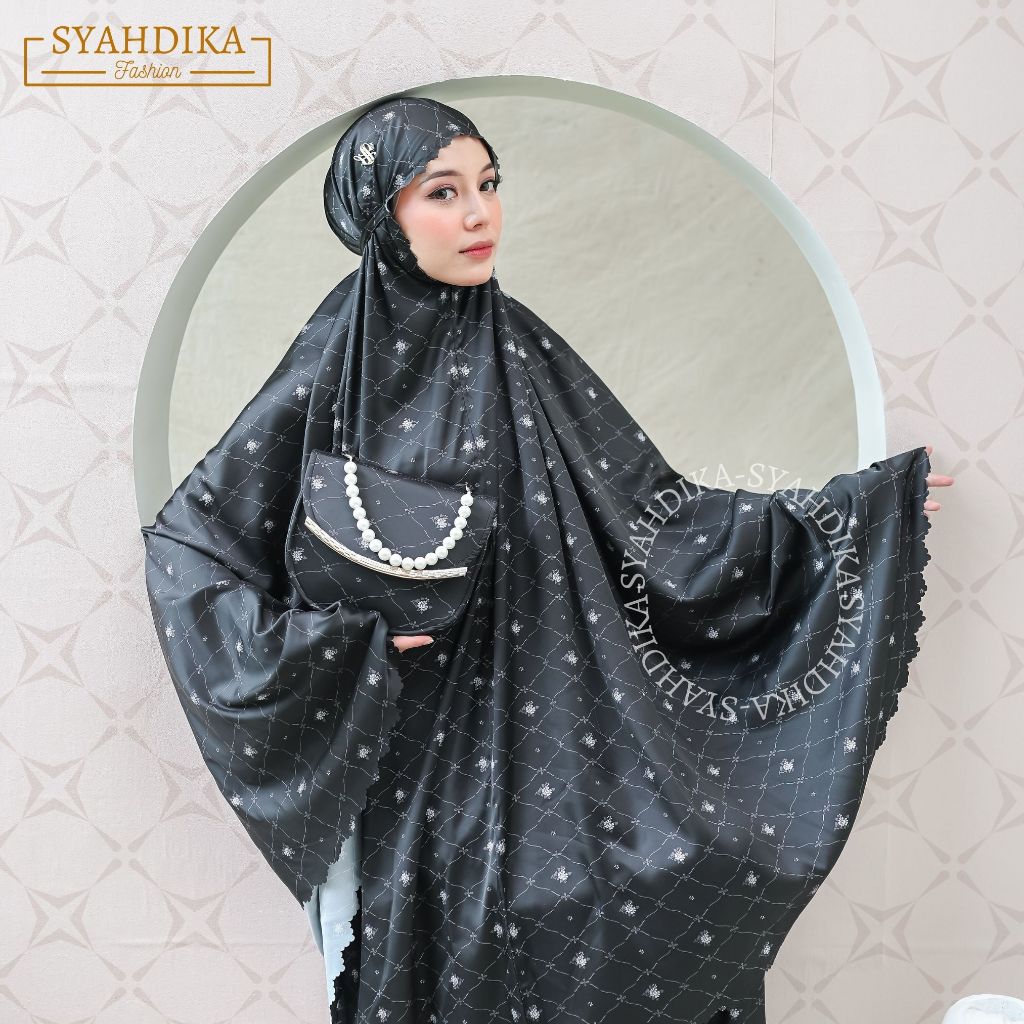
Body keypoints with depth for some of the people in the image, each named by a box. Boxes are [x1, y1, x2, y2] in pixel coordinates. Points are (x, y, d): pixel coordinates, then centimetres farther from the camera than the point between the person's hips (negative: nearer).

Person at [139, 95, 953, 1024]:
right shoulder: (332, 370, -7)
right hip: (404, 763, -2)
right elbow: (186, 538, -2)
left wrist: (850, 509, 0)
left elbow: (649, 515, 2)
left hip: (537, 741, 2)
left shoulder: (523, 351, 2)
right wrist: (336, 647, -9)